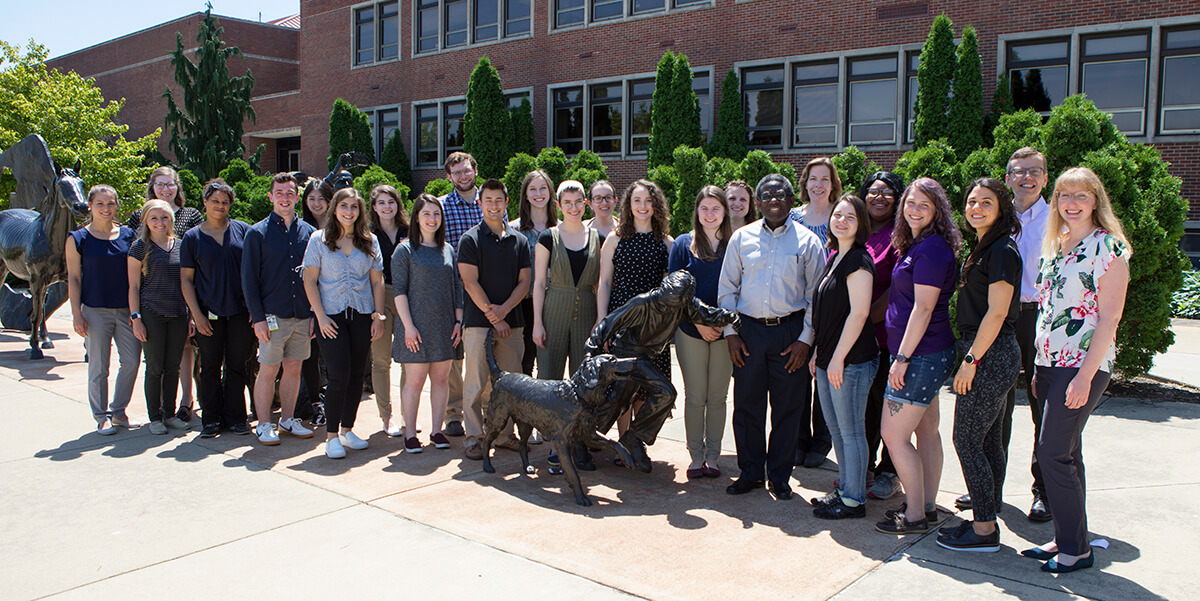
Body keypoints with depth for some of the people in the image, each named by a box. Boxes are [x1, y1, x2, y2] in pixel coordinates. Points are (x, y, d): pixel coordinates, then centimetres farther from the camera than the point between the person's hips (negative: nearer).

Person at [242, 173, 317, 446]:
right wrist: (258, 318, -10)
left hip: (302, 317, 3)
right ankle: (263, 425, 12)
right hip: (273, 316, -3)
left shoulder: (308, 231, 9)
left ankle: (288, 419, 23)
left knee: (294, 368, 10)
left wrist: (315, 314, 5)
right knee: (268, 371, 1)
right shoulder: (258, 233, -1)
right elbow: (249, 278, -3)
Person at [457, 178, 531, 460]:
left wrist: (504, 309, -8)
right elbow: (470, 282, -6)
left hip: (511, 321, 4)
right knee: (476, 383, -2)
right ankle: (474, 437, 8)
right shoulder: (470, 239, 1)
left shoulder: (518, 240, 12)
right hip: (478, 322, -3)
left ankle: (504, 433, 18)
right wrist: (493, 317, -9)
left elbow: (524, 281, 8)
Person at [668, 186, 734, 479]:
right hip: (691, 331, -1)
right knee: (695, 397, 4)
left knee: (718, 397, 7)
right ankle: (696, 456, 15)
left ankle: (713, 456, 18)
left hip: (725, 331, 1)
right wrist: (699, 322, -10)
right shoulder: (683, 244, 2)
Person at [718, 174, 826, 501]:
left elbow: (815, 295, 3)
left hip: (790, 331, -1)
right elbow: (727, 288, 8)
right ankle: (750, 472, 21)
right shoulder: (742, 238, 6)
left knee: (788, 407, 5)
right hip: (749, 330, 1)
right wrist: (730, 333, 1)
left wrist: (805, 339, -4)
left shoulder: (807, 241, 3)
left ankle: (779, 477, 19)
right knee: (747, 404, 6)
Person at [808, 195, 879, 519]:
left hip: (851, 361, -9)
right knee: (836, 429, 16)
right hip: (829, 359, 9)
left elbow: (859, 313, -18)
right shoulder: (834, 258, 15)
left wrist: (838, 358, -19)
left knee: (851, 431, 0)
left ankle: (854, 500, 10)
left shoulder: (858, 261, -13)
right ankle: (844, 489, 28)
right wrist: (817, 352, 17)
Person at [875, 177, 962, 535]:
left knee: (894, 435, -5)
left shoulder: (932, 248, -15)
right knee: (926, 430, 14)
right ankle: (927, 506, 24)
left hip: (921, 354, -10)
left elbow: (923, 308, -19)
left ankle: (915, 515, 4)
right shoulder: (915, 245, 15)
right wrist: (903, 355, 17)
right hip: (928, 354, 10)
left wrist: (902, 358, -19)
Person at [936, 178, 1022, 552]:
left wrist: (971, 360, -17)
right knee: (989, 441, 13)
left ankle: (984, 530, 3)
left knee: (967, 440, -5)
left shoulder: (1002, 251, -15)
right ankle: (988, 518, 22)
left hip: (991, 356, -10)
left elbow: (996, 313, -19)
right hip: (991, 355, 10)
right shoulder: (985, 248, 16)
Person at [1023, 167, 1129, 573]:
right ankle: (1065, 540, 21)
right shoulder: (1055, 246, 14)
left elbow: (1109, 317, -14)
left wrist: (1085, 376, -19)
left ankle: (1076, 549, 5)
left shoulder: (1108, 247, -9)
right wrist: (1040, 368, 15)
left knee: (1053, 453, -8)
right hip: (1051, 362, 7)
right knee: (1065, 454, 12)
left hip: (1084, 364, -7)